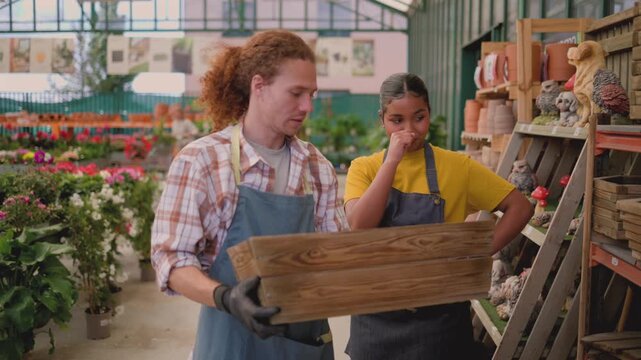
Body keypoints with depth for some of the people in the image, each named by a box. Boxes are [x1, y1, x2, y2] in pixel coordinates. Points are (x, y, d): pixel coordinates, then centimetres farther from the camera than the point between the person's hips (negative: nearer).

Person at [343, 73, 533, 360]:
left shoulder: (456, 166, -5)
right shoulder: (364, 168, -2)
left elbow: (520, 208, -3)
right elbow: (359, 227, -19)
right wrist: (393, 159, -21)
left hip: (438, 313, -1)